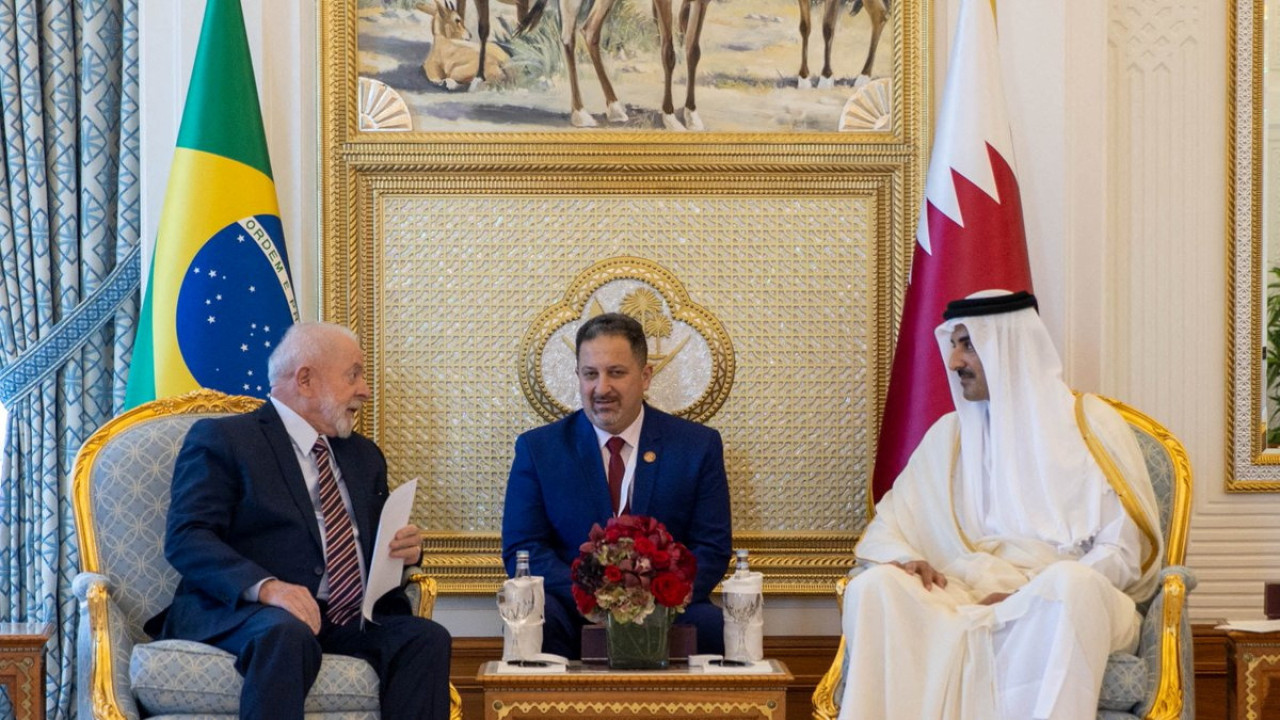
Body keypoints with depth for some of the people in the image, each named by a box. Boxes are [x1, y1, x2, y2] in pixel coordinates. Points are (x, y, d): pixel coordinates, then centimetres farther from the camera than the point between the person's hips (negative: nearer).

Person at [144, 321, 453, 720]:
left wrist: (402, 549, 2)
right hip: (241, 613, -6)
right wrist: (264, 586, -27)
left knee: (426, 638, -22)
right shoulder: (222, 439, 4)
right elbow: (186, 539, -8)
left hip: (351, 622, 6)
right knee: (288, 634, -38)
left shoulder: (364, 456, 26)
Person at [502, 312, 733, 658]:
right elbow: (521, 549, 0)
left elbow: (713, 548, 3)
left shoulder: (698, 446, 7)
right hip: (574, 613, 0)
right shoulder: (538, 448, 6)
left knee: (714, 626, -31)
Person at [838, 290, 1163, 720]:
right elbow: (886, 529, 17)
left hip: (1070, 594, -3)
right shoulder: (950, 434, 17)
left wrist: (1030, 594, -15)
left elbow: (1122, 554, -1)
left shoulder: (1090, 424, 5)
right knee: (874, 585, -26)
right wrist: (904, 557, -8)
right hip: (969, 597, 3)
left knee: (1069, 583, -39)